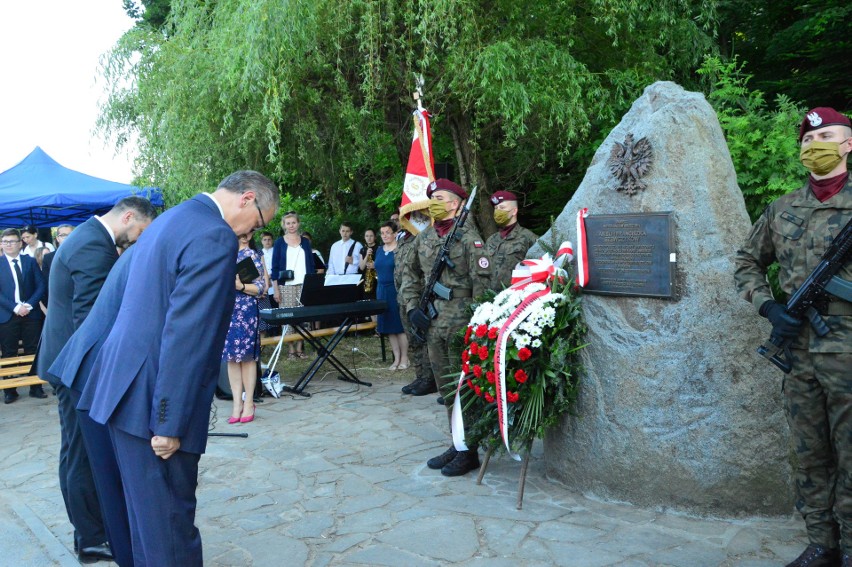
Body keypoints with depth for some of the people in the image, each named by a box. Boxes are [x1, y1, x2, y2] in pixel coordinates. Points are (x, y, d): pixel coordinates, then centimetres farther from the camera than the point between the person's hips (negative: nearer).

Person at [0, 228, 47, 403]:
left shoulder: (30, 261, 7)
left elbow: (41, 286, 2)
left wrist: (29, 304, -11)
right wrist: (15, 307, -15)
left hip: (31, 314, 1)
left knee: (33, 352, 5)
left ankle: (36, 388, 12)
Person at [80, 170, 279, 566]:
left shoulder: (169, 220, 15)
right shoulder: (214, 237, -18)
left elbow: (112, 293, 23)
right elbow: (187, 336, -23)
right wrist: (170, 424, -20)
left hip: (124, 388, 10)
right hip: (151, 400, -10)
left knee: (149, 515, 22)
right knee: (169, 520, 3)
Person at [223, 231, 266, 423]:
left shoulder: (252, 256, -2)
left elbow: (260, 288, -7)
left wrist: (241, 286, -22)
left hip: (245, 312, -5)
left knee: (247, 356, -1)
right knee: (231, 357, 5)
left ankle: (248, 402, 8)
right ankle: (237, 403, 10)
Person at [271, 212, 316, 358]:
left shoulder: (305, 242, 12)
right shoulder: (280, 242, 5)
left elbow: (311, 265, 14)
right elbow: (275, 267, 3)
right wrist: (276, 289, -4)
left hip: (304, 285, 2)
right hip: (286, 286, -2)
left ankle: (300, 347, 5)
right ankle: (291, 349, 1)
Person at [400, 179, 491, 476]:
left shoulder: (468, 237, -9)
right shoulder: (423, 238, 12)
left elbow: (482, 281, -13)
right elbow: (410, 276, 20)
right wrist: (412, 307, 6)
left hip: (460, 325, -7)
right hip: (433, 325, 7)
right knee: (446, 387, 14)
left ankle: (469, 452, 12)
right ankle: (457, 444, 28)